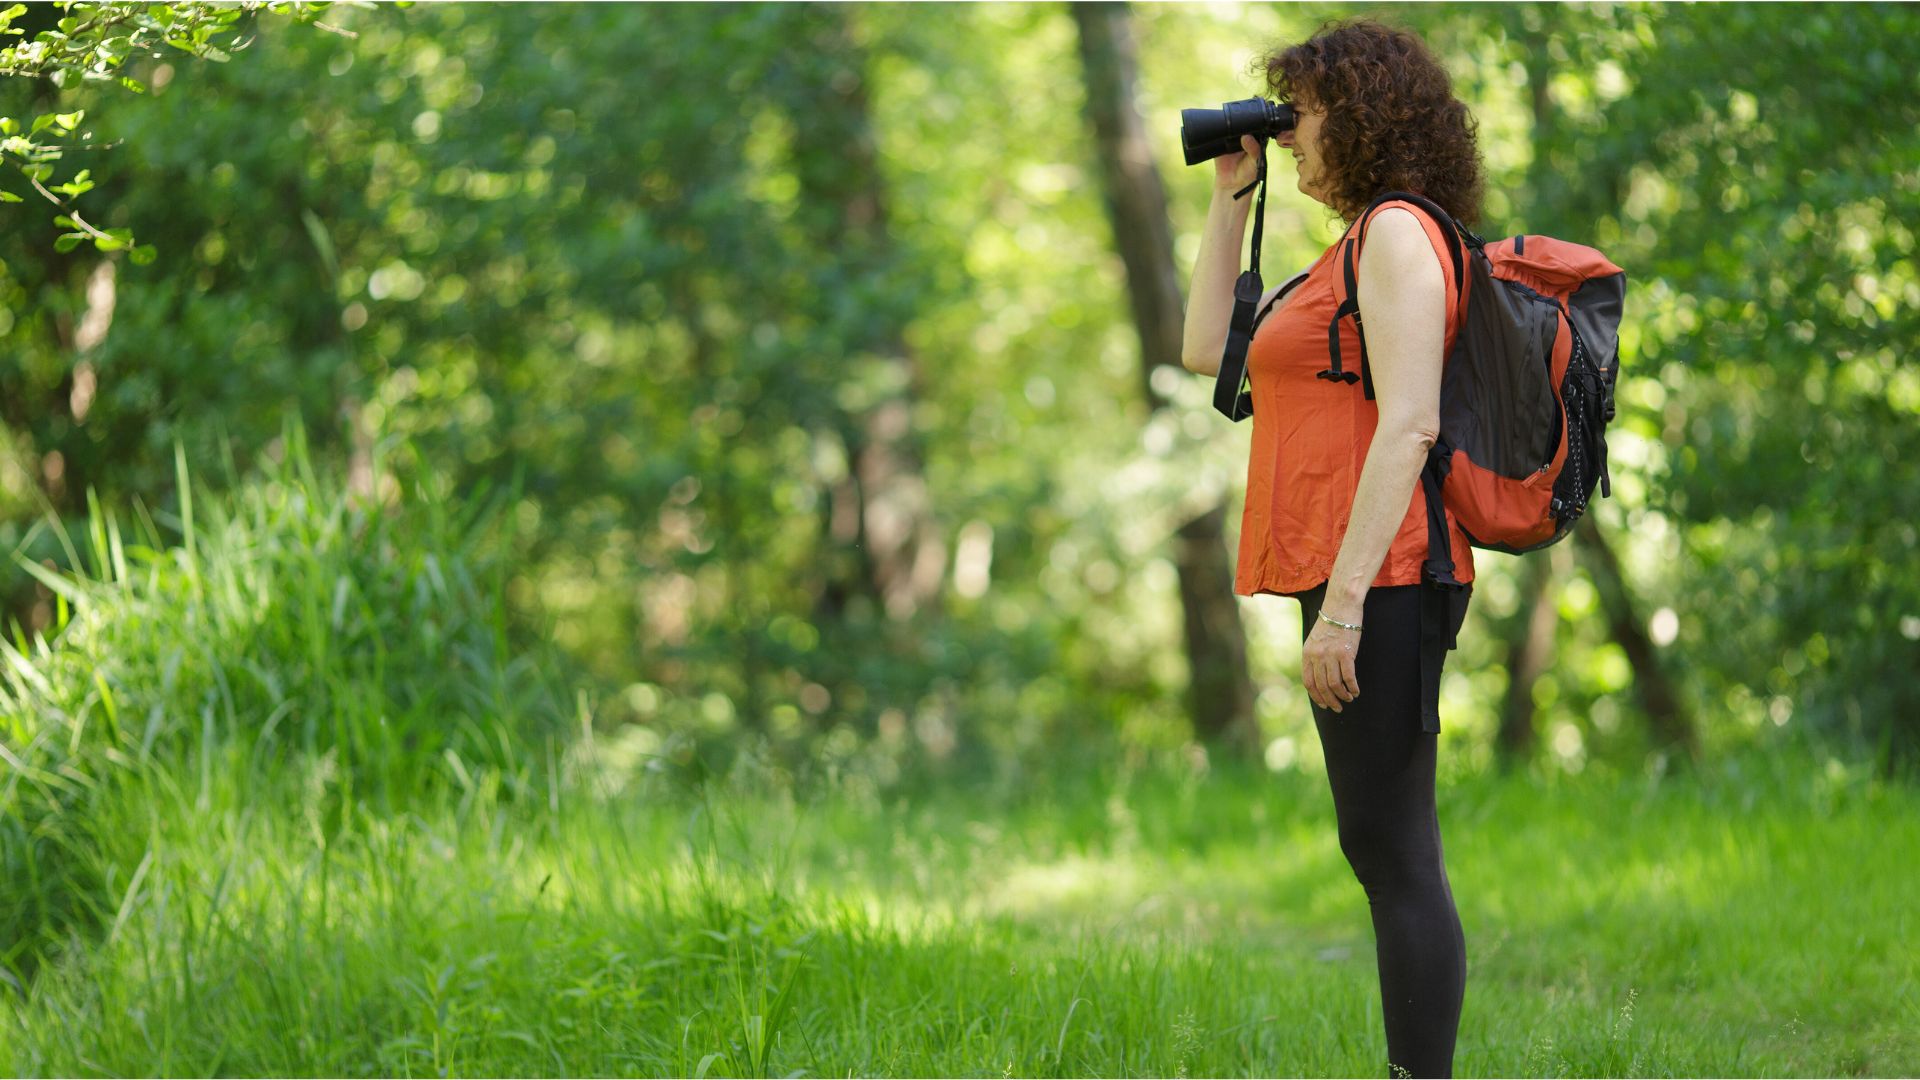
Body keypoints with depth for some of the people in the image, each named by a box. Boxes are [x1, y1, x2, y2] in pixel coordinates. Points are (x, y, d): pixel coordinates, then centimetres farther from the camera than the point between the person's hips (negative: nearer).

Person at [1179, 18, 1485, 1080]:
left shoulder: (1398, 234, -9)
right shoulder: (1356, 249, 21)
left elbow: (1408, 426, -19)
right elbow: (1208, 349, 27)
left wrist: (1342, 605, -23)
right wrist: (1229, 195, 23)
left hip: (1378, 580, -10)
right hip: (1356, 583, 10)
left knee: (1395, 857, -10)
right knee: (1386, 854, 11)